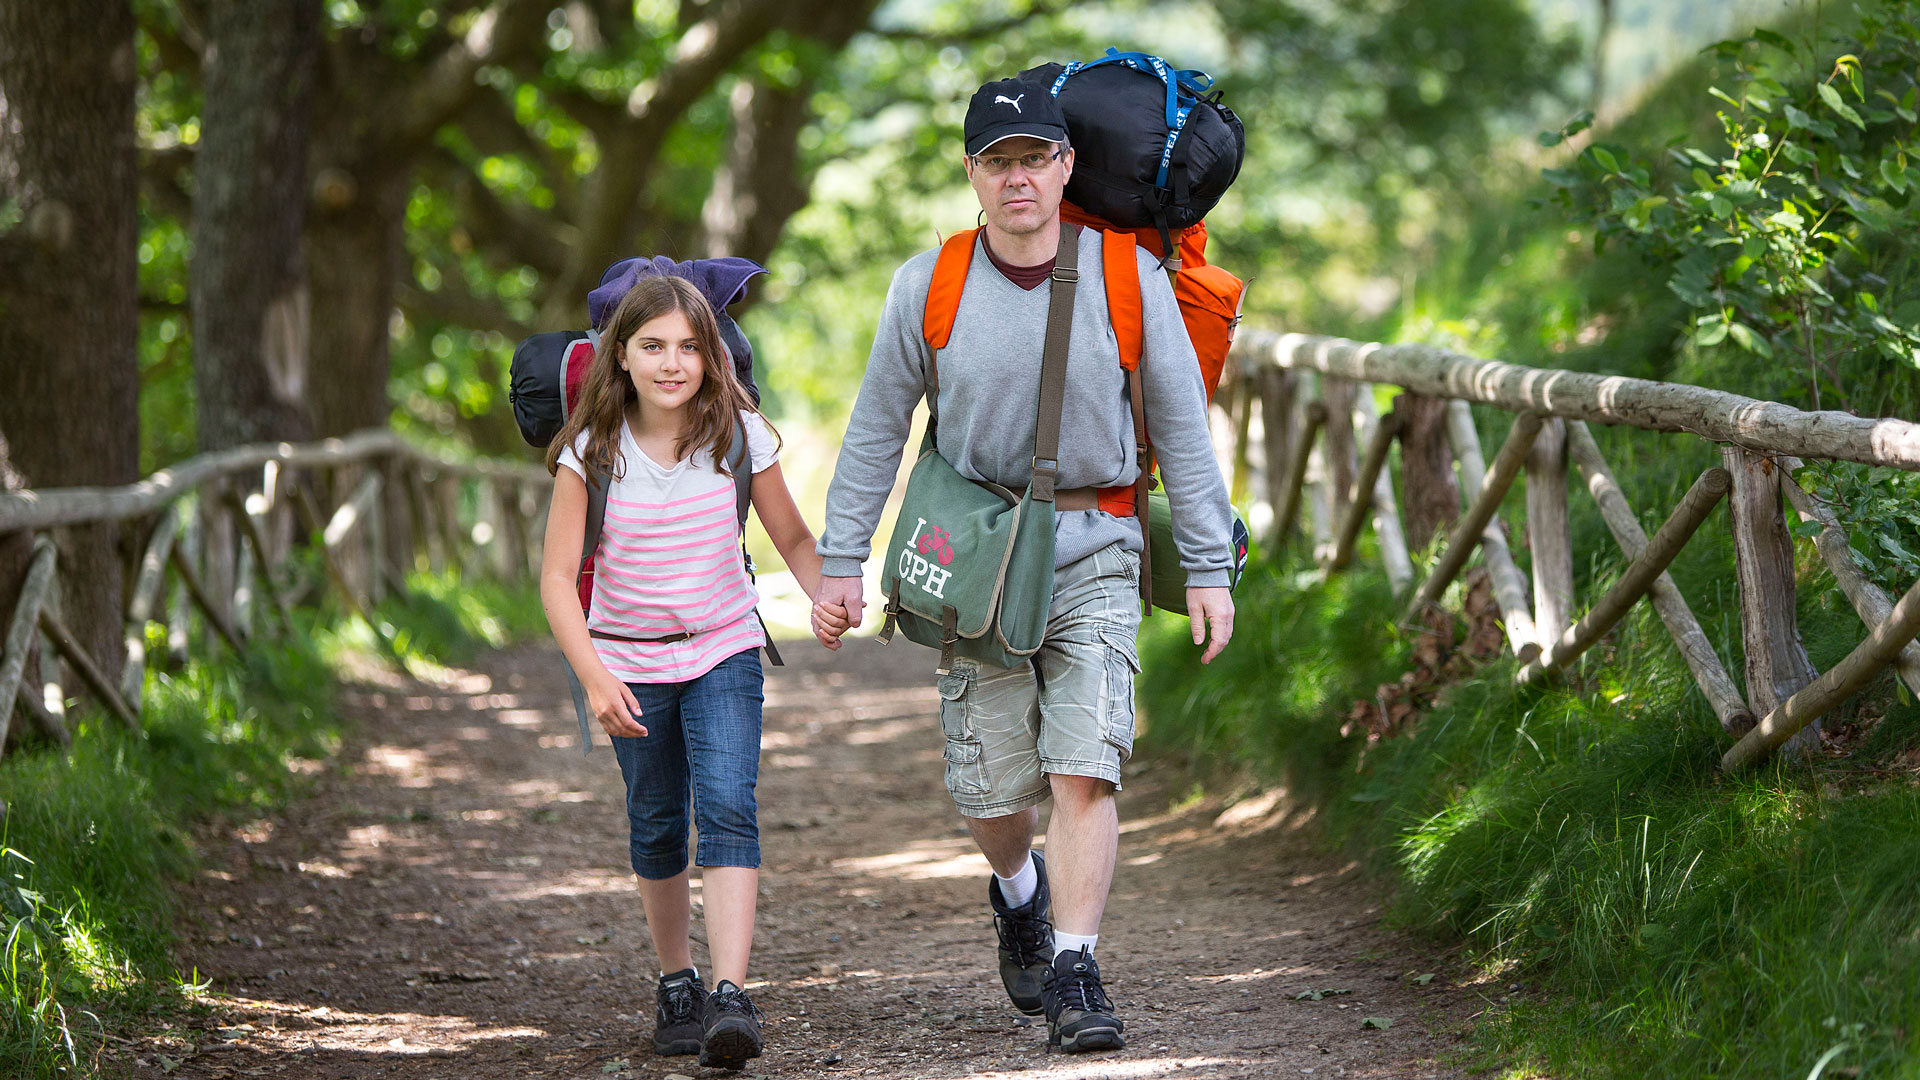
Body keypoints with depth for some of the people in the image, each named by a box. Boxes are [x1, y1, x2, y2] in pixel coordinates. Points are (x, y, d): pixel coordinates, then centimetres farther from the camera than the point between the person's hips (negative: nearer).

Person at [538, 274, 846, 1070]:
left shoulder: (740, 436, -9)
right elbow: (558, 577, -10)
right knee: (656, 826, 10)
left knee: (728, 807, -17)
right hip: (630, 662, 1)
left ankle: (731, 996, -24)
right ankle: (675, 983, 30)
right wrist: (594, 679, -21)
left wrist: (825, 595, -19)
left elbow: (793, 537, 2)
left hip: (723, 652, -1)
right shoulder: (593, 451, -12)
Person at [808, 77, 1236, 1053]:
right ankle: (1019, 892, 37)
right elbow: (875, 431, 6)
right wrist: (841, 562, 1)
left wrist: (1208, 569, 1)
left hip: (1093, 557, -1)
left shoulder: (1128, 278, -3)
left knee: (1083, 771, -13)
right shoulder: (928, 287, -1)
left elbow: (1180, 425, 3)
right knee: (991, 790, 4)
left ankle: (1073, 975, -8)